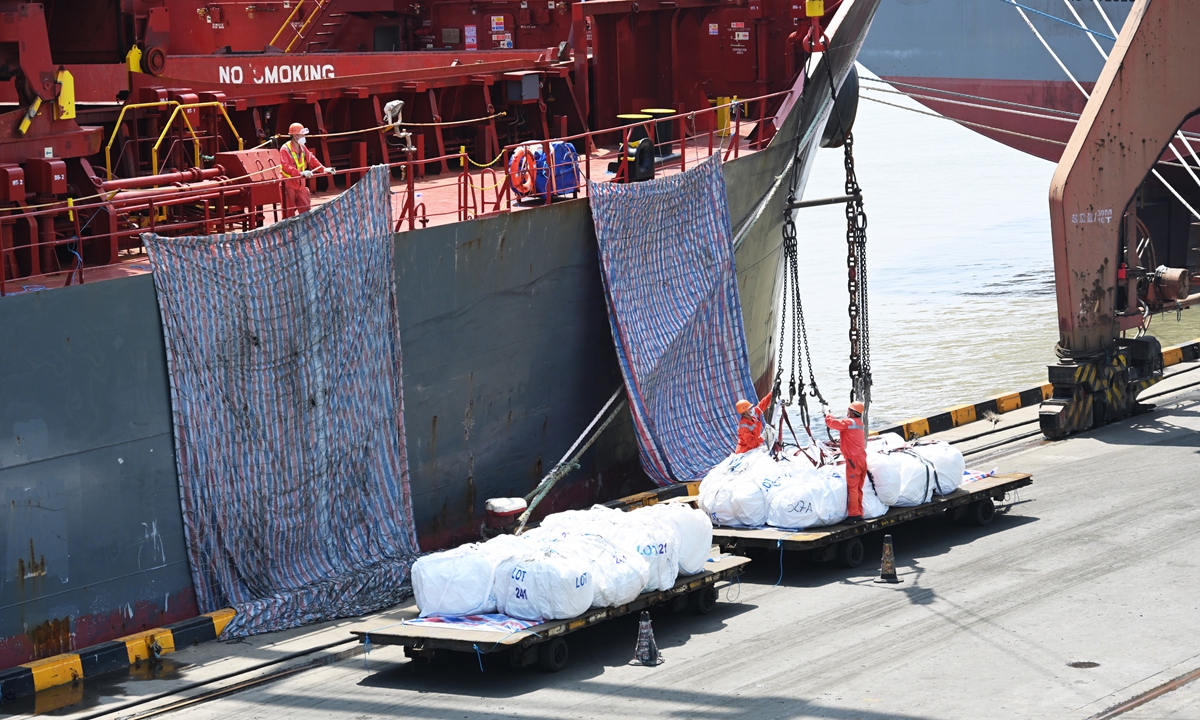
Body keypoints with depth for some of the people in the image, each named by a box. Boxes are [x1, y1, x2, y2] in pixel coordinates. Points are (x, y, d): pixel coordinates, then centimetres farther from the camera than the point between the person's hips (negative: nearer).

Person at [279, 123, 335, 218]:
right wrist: (300, 173, -35)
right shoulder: (285, 149, -14)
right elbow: (285, 166, -24)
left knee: (306, 210, 8)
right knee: (289, 213, -2)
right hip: (289, 185, -7)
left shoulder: (302, 148, 9)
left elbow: (311, 159, 13)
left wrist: (323, 169, 0)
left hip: (301, 184, 7)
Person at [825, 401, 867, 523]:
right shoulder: (859, 424, 17)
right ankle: (859, 514, 12)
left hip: (853, 460, -9)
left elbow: (831, 423, -13)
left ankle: (853, 514, -12)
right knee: (858, 488, 11)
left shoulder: (849, 422, -10)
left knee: (852, 487, -9)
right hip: (862, 459, 9)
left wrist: (828, 415, 5)